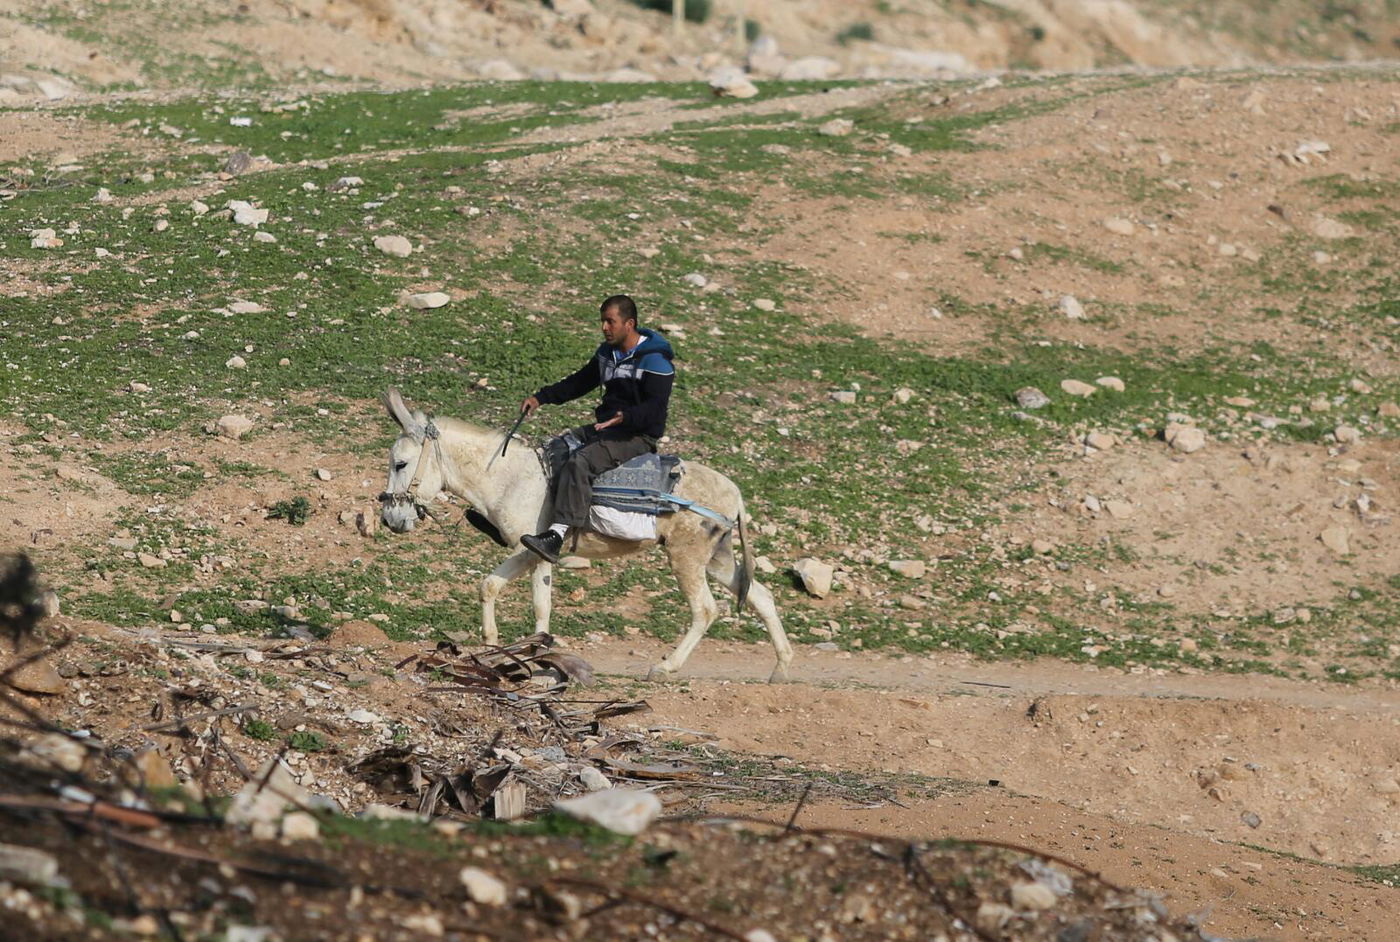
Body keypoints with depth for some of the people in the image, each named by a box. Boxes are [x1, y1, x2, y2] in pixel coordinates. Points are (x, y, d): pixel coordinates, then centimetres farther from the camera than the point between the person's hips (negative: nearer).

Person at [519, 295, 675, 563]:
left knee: (580, 463, -31)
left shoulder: (654, 360, -15)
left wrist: (625, 416, -41)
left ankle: (556, 536, -39)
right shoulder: (607, 352, 13)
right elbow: (580, 382, 22)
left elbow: (655, 407, -23)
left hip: (639, 435, -10)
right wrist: (541, 398, 12)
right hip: (604, 427, 10)